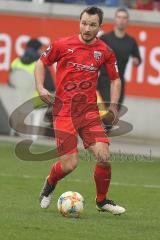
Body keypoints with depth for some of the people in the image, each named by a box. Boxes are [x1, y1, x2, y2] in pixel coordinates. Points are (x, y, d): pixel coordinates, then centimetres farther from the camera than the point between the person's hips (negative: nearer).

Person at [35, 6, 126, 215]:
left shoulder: (105, 52, 3)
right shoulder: (62, 45, -3)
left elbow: (115, 79, 17)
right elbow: (42, 63, 12)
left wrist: (113, 105, 4)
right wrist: (40, 87, -3)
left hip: (89, 110, 2)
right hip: (64, 110, -2)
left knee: (103, 156, -13)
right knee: (69, 163, -9)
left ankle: (102, 200, 11)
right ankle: (49, 185, 26)